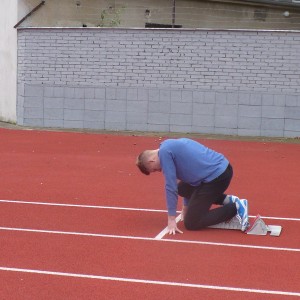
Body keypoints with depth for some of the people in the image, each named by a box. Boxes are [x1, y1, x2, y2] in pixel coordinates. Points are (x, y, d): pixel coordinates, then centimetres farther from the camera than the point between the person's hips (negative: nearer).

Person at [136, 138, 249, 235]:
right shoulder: (171, 146, 18)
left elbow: (170, 187, -11)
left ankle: (235, 208, -4)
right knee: (182, 188, 27)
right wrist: (186, 206, 32)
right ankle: (227, 200, 17)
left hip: (217, 176, -9)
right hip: (222, 168, 9)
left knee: (191, 223, -2)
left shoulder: (164, 152, -10)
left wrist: (171, 219, -5)